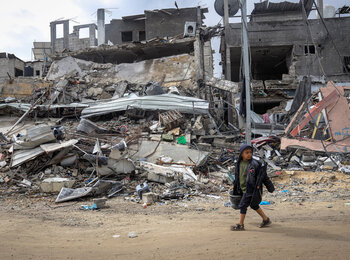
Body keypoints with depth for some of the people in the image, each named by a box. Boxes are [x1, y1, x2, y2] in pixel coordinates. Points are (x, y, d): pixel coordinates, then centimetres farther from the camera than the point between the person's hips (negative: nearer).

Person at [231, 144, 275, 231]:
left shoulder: (254, 164, -16)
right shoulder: (239, 163, 4)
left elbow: (263, 175, -10)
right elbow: (237, 176, 18)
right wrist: (235, 186, 22)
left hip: (251, 189, -7)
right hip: (243, 189, 7)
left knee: (243, 205, -5)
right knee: (254, 205, 18)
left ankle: (240, 225, 8)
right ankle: (266, 219, 34)